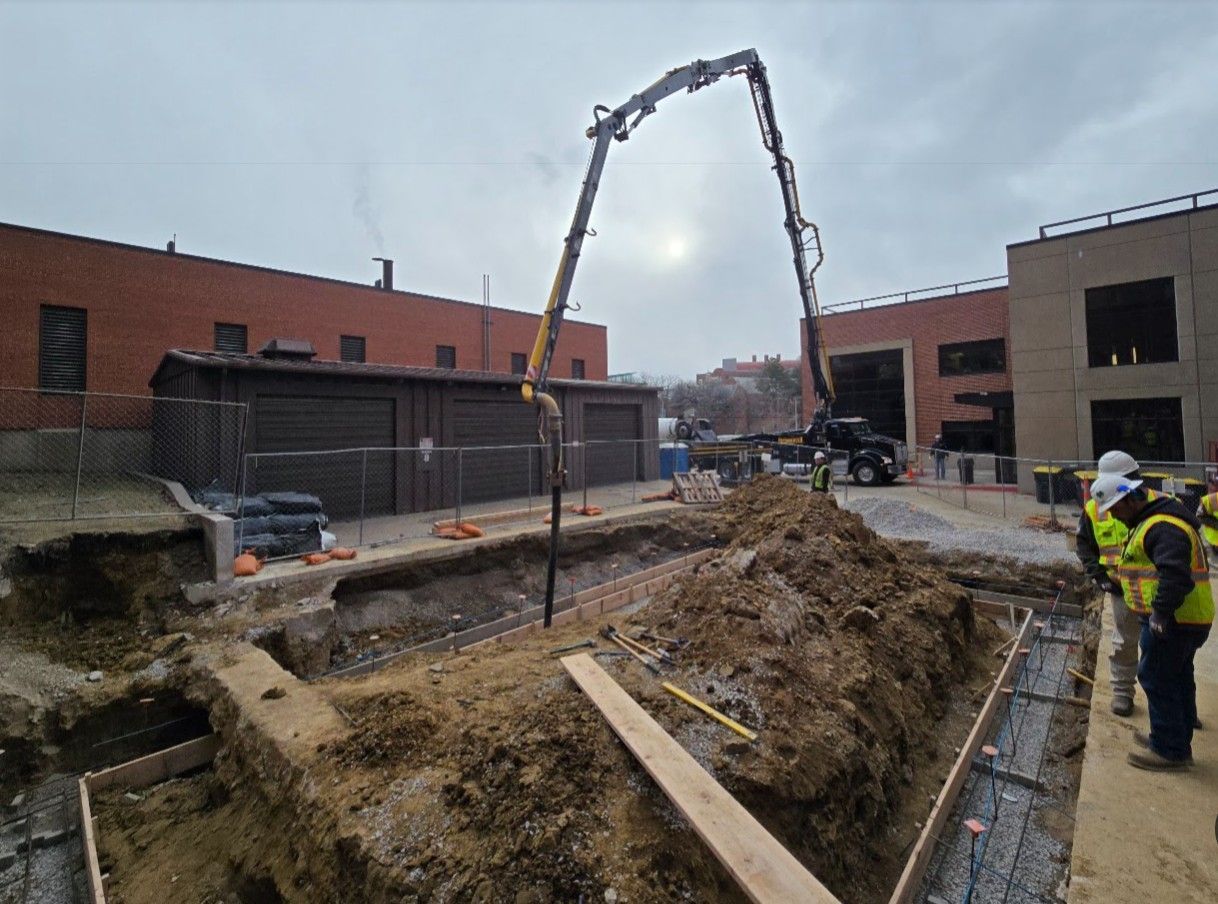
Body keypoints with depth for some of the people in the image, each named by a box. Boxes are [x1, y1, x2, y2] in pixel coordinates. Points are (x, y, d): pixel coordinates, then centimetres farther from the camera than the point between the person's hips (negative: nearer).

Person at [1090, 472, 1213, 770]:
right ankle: (1177, 742, 32)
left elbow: (1175, 574, -30)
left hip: (1172, 621, -11)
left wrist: (1160, 611, -26)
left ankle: (1169, 750, 8)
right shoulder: (1152, 521, 14)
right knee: (1178, 679, 19)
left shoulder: (1162, 527, -21)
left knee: (1156, 679, -2)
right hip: (1184, 620, 11)